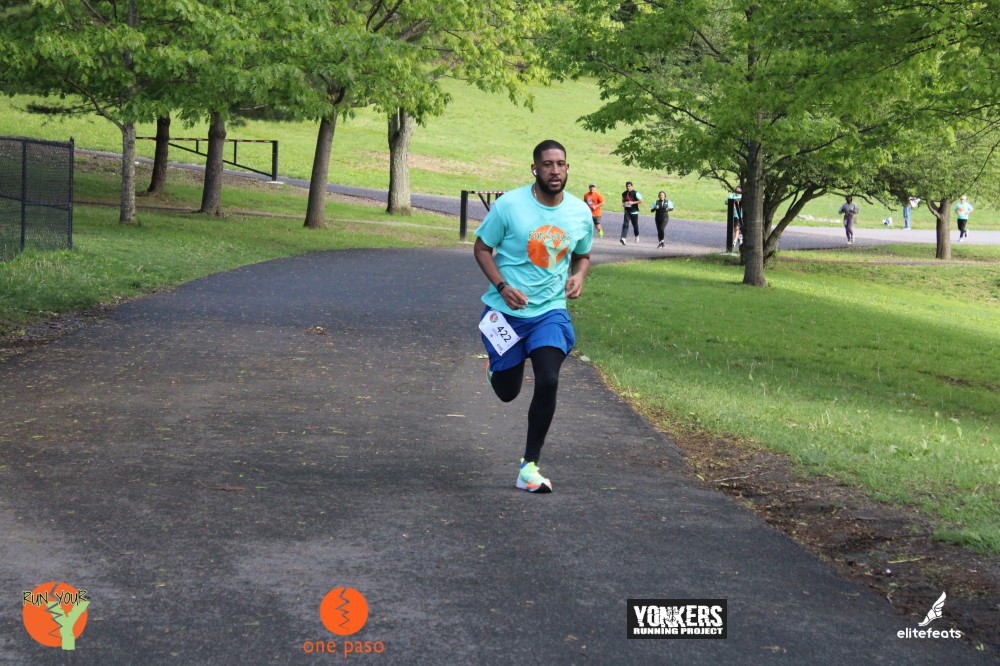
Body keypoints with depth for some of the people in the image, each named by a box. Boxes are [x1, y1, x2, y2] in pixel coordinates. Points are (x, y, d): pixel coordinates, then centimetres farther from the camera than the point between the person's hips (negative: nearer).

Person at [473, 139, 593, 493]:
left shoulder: (580, 212, -1)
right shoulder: (509, 205, -12)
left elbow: (583, 255, 17)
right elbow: (482, 248, -3)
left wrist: (578, 276, -6)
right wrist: (502, 286, -17)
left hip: (550, 311, 2)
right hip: (506, 310, -2)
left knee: (548, 382, -17)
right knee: (507, 392, 9)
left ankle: (529, 466, -4)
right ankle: (495, 365, 50)